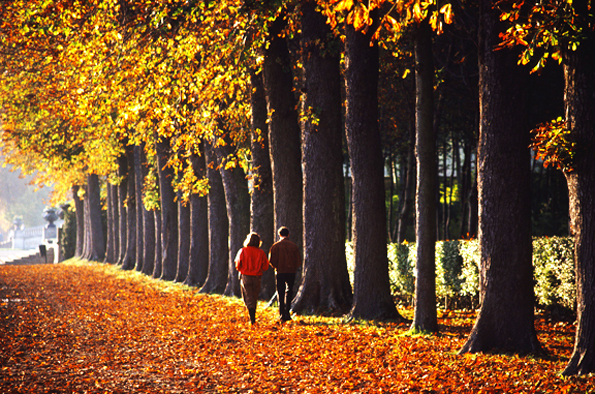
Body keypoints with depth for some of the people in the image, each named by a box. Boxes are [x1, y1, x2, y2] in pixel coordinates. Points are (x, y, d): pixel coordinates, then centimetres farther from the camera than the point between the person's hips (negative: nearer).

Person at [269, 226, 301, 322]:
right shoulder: (294, 246, 0)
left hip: (280, 272, -1)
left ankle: (282, 315, 2)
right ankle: (287, 313, 5)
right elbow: (299, 261, -1)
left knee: (280, 293, 6)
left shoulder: (275, 246, -3)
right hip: (291, 272, 1)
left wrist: (276, 267, 11)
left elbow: (272, 260, -7)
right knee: (289, 292, 13)